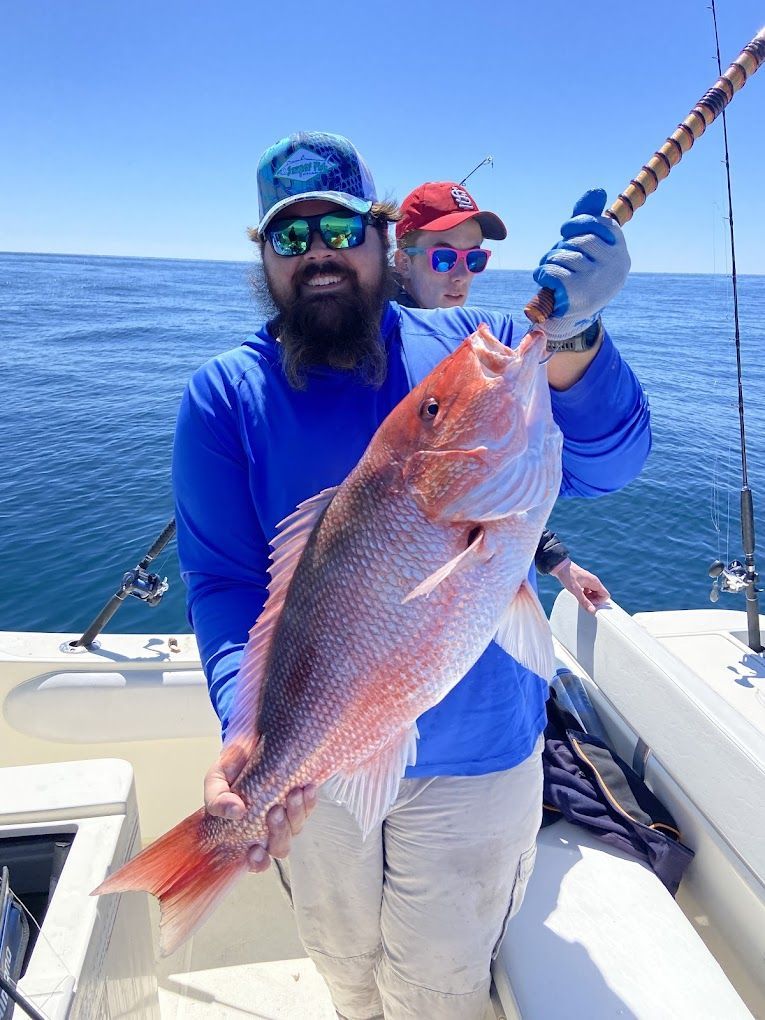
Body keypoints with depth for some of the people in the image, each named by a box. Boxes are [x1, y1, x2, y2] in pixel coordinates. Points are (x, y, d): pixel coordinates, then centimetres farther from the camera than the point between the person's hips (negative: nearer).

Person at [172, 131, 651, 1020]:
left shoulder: (474, 347, -8)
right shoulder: (223, 396, -9)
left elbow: (601, 466, -20)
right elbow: (222, 582, -16)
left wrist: (568, 341, -40)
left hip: (475, 753, 0)